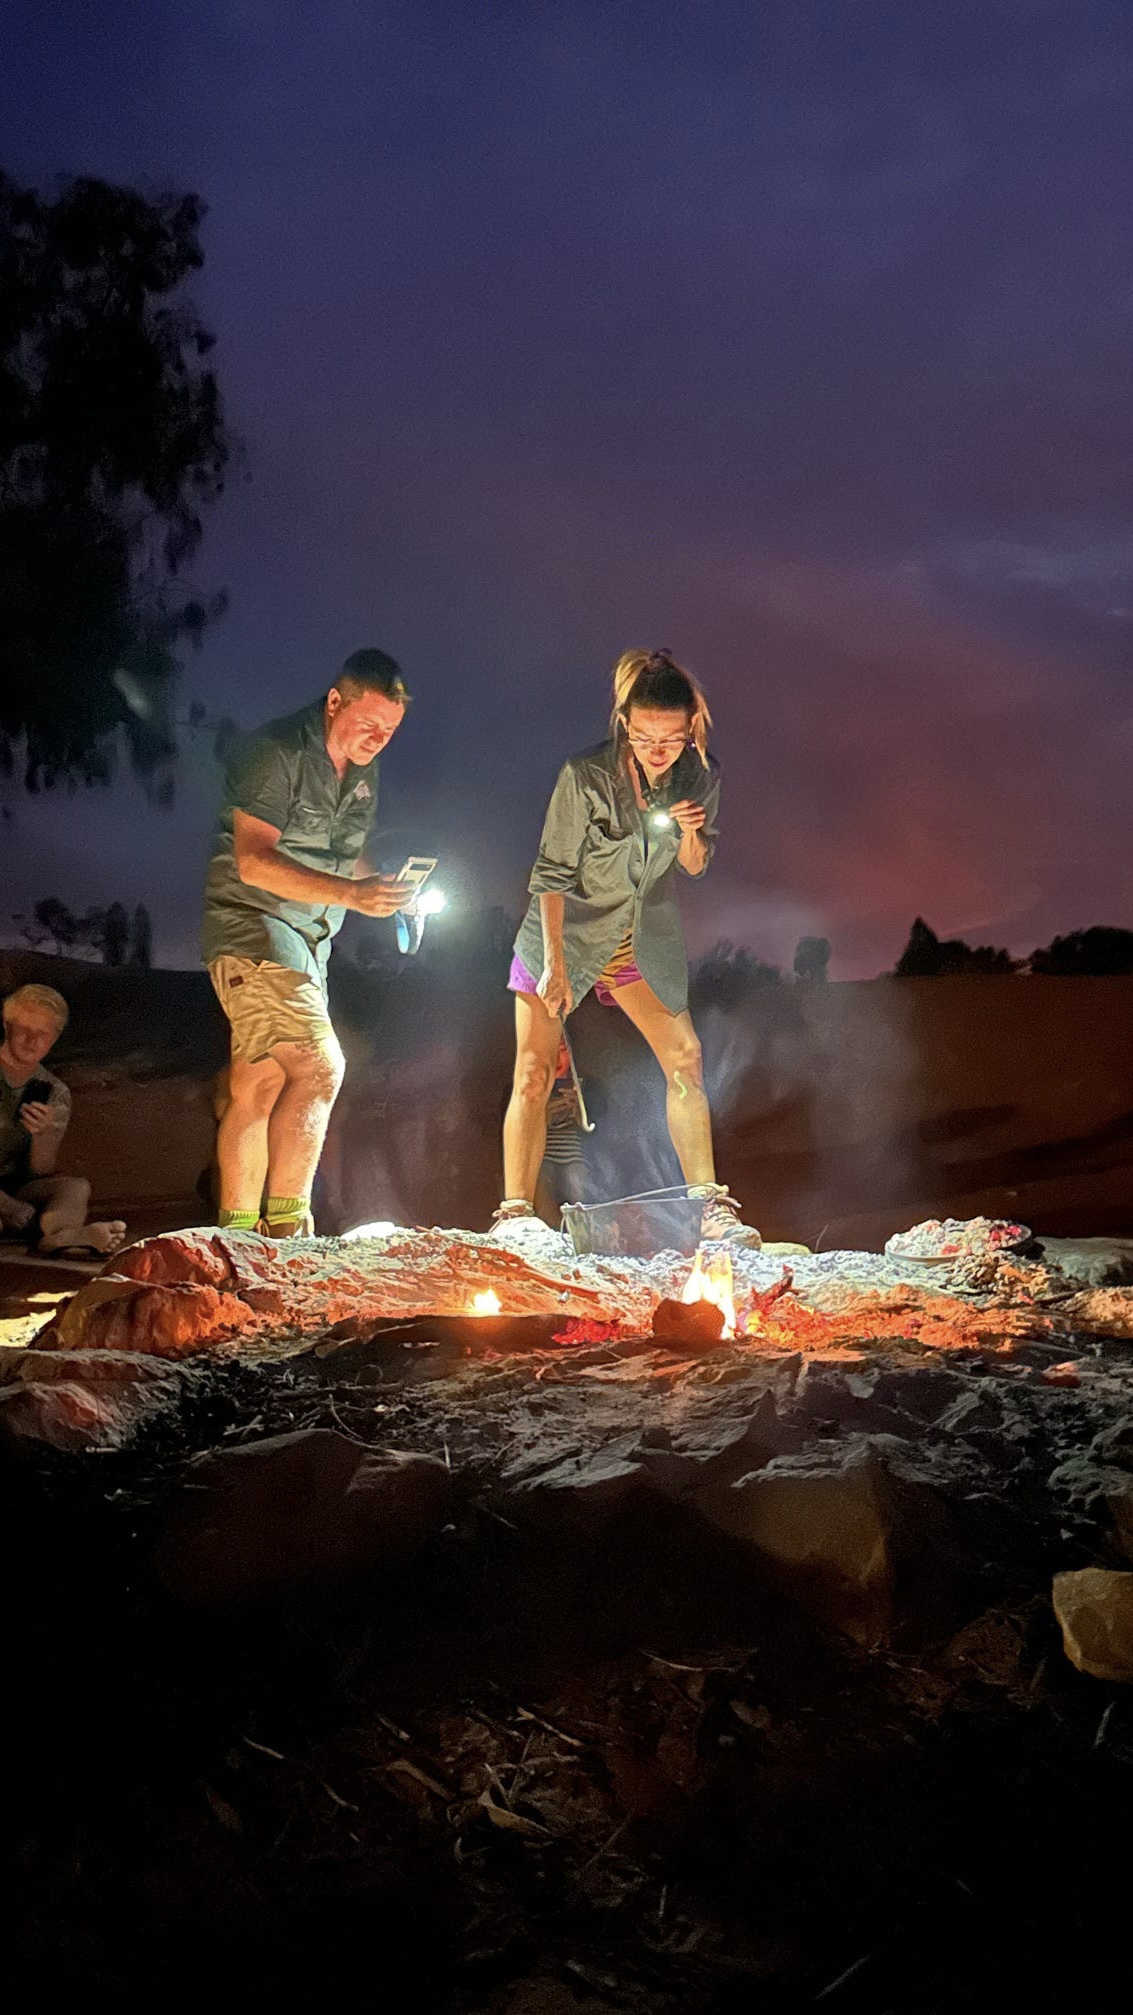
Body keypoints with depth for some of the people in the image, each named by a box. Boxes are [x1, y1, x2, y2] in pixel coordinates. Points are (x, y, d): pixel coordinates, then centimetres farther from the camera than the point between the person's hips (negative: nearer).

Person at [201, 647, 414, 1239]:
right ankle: (287, 1224, -17)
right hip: (250, 924, -8)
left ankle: (237, 1233, 11)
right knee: (318, 1068, -20)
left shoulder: (362, 770, 13)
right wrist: (351, 894, -29)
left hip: (305, 941, 8)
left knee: (259, 1089, 8)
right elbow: (253, 860, -22)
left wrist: (384, 889, 2)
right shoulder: (277, 752, -14)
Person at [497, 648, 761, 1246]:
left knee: (685, 1060, -5)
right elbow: (552, 874, -16)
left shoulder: (700, 775, -9)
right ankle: (514, 1214, -1)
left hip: (644, 935, 4)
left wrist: (690, 832, -19)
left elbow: (695, 867, 4)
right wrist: (554, 963, -20)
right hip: (567, 930, -3)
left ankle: (710, 1207, 0)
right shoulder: (584, 775, -22)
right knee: (533, 1074, -6)